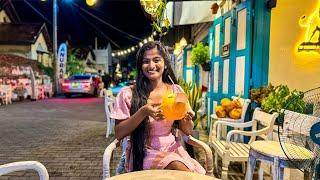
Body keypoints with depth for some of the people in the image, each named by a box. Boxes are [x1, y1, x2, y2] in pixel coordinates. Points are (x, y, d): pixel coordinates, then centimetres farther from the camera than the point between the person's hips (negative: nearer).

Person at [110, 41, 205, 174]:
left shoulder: (176, 91, 1)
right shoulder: (128, 94, -8)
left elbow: (187, 131, 7)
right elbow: (119, 134, -9)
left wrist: (187, 118, -17)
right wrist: (143, 112, -23)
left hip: (171, 148, 4)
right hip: (144, 152, -3)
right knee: (180, 169, -28)